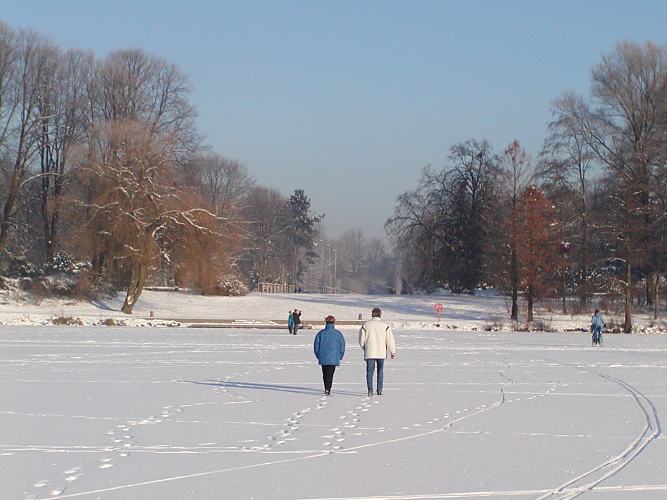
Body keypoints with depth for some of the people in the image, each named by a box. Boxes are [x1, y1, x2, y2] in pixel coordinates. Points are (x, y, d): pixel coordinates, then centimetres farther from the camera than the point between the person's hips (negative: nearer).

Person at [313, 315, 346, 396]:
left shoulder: (321, 333, -1)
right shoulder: (338, 334, -2)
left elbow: (316, 345, 1)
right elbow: (342, 345, 1)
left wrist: (318, 356, 13)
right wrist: (340, 357, 12)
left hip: (323, 357, 1)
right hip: (334, 358, -1)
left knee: (325, 374, 14)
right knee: (330, 374, -2)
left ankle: (327, 389, 21)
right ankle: (328, 389, -15)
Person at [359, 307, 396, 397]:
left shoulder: (366, 325, -1)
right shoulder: (385, 325, -2)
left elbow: (361, 340, 2)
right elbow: (390, 340, -1)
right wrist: (392, 352, 9)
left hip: (369, 353, 0)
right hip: (381, 353, 0)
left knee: (369, 371, 2)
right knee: (380, 371, 13)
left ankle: (370, 389, -14)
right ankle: (379, 390, 14)